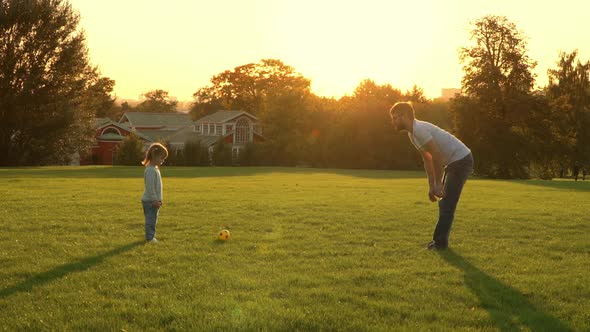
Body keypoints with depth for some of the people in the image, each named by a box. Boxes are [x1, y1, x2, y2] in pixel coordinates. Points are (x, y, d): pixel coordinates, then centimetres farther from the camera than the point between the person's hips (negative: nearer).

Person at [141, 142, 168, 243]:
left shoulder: (155, 169, 15)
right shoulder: (150, 170, -18)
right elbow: (150, 187, -22)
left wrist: (158, 199, 20)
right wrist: (155, 200, -22)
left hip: (154, 201, 10)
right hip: (150, 201, -10)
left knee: (153, 219, 15)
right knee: (151, 219, -5)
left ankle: (151, 236, 22)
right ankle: (149, 237, 1)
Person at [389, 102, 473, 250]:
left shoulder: (419, 129, -22)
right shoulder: (412, 134, 10)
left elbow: (436, 156, -23)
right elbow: (428, 160, 14)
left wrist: (437, 184, -17)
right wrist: (431, 186, 10)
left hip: (461, 160, -10)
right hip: (453, 162, 10)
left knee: (447, 204, -8)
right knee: (445, 203, 13)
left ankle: (440, 242, -4)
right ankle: (440, 240, 19)